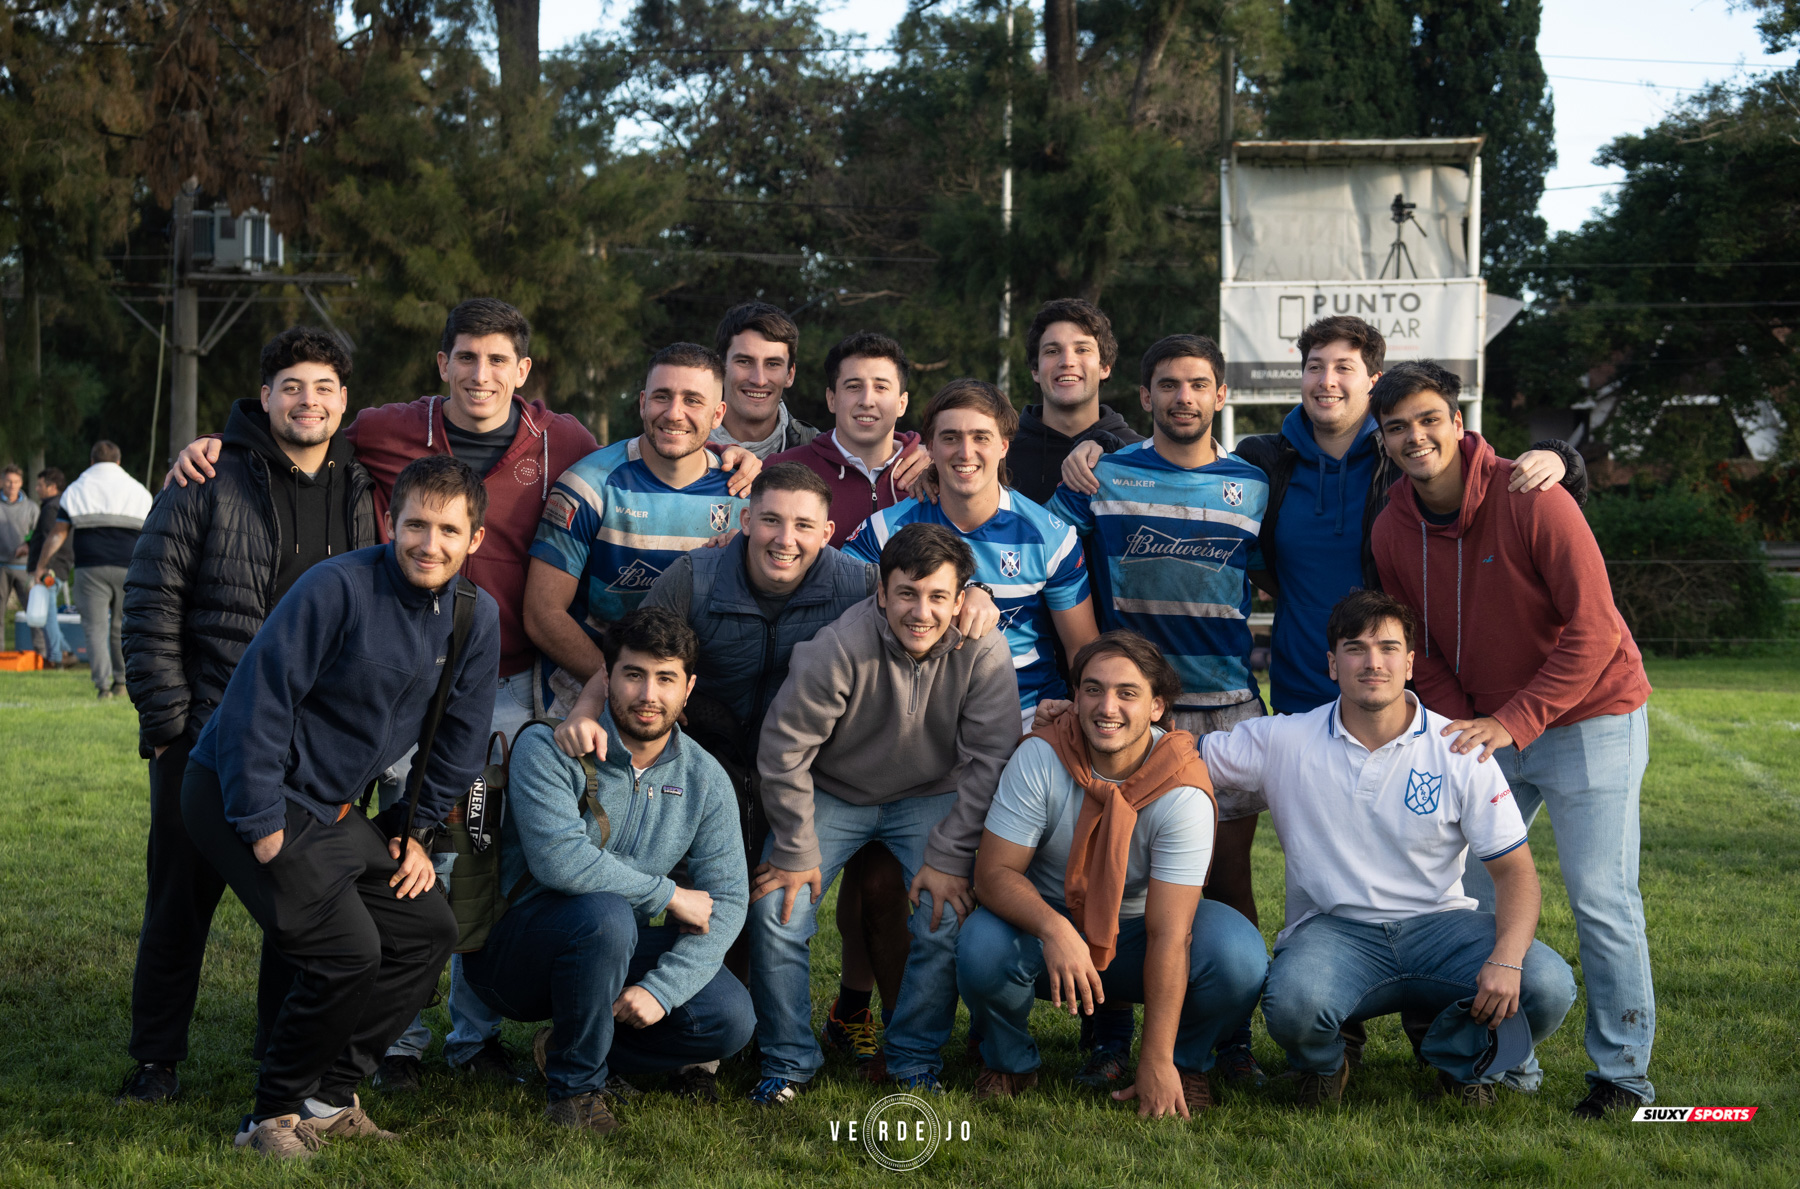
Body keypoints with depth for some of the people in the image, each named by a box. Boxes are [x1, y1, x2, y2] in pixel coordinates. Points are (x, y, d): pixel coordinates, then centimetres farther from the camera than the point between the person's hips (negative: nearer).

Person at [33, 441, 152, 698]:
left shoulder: (76, 489, 10)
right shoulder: (138, 490, 14)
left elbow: (58, 534, 9)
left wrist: (41, 566, 18)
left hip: (91, 568, -1)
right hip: (128, 569, 1)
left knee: (95, 628, -1)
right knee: (122, 627, 13)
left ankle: (103, 684, -10)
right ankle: (121, 680, 19)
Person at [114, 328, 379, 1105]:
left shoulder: (362, 495, 8)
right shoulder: (208, 483, -4)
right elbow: (152, 601, -4)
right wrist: (166, 714, -9)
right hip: (206, 740, -3)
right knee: (180, 901, 5)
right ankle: (156, 1059, 18)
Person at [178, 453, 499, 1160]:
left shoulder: (475, 617, 0)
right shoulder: (338, 587, -21)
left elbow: (460, 737, 11)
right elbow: (261, 697, -21)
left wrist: (417, 830, 9)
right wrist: (262, 822, -21)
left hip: (332, 809, 8)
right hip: (241, 796, -8)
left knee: (429, 930, 4)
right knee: (348, 949, -19)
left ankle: (330, 1098, 12)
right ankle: (274, 1114, 0)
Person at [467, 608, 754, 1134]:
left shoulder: (706, 781, -1)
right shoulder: (549, 748, -16)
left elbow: (726, 900, -7)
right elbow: (559, 859, -29)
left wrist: (661, 988, -22)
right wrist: (668, 895, -20)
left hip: (615, 954, 5)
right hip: (515, 950, -5)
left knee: (730, 1019, -15)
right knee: (604, 914, -36)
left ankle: (571, 1046, 6)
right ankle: (575, 1086, -15)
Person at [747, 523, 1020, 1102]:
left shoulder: (984, 652, -23)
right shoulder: (838, 648, -29)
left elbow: (990, 760, -16)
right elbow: (784, 748, -19)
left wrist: (948, 858, -19)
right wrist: (797, 853, -14)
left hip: (931, 797, 1)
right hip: (833, 793, -1)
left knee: (948, 914, -19)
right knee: (777, 909, -15)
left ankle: (914, 1060, 1)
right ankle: (788, 1060, 4)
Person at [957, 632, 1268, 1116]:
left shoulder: (1183, 792, -23)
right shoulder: (1039, 759, -20)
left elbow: (1169, 935, -25)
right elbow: (994, 872, -19)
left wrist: (1157, 1063, -28)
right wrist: (1054, 929, -42)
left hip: (1138, 937, 0)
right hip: (1049, 920, 1)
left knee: (1238, 956, -30)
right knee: (983, 946, -33)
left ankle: (1185, 1062, 3)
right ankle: (1009, 1060, 1)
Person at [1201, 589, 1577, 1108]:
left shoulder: (1459, 750, -2)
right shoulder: (1284, 742, -1)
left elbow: (1515, 870, -3)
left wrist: (1507, 959, -20)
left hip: (1439, 925, 1)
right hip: (1333, 929, -1)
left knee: (1547, 985, -26)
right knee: (1292, 1002, -36)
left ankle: (1458, 1059, 9)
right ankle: (1324, 1062, 5)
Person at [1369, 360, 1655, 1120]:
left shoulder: (1529, 500, -20)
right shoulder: (1393, 530, -3)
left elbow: (1593, 629, -20)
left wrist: (1512, 723, -23)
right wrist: (1459, 721, -8)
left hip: (1589, 721, -6)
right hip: (1485, 729, 6)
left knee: (1601, 898, -6)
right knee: (1467, 887, 3)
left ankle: (1624, 1072, 6)